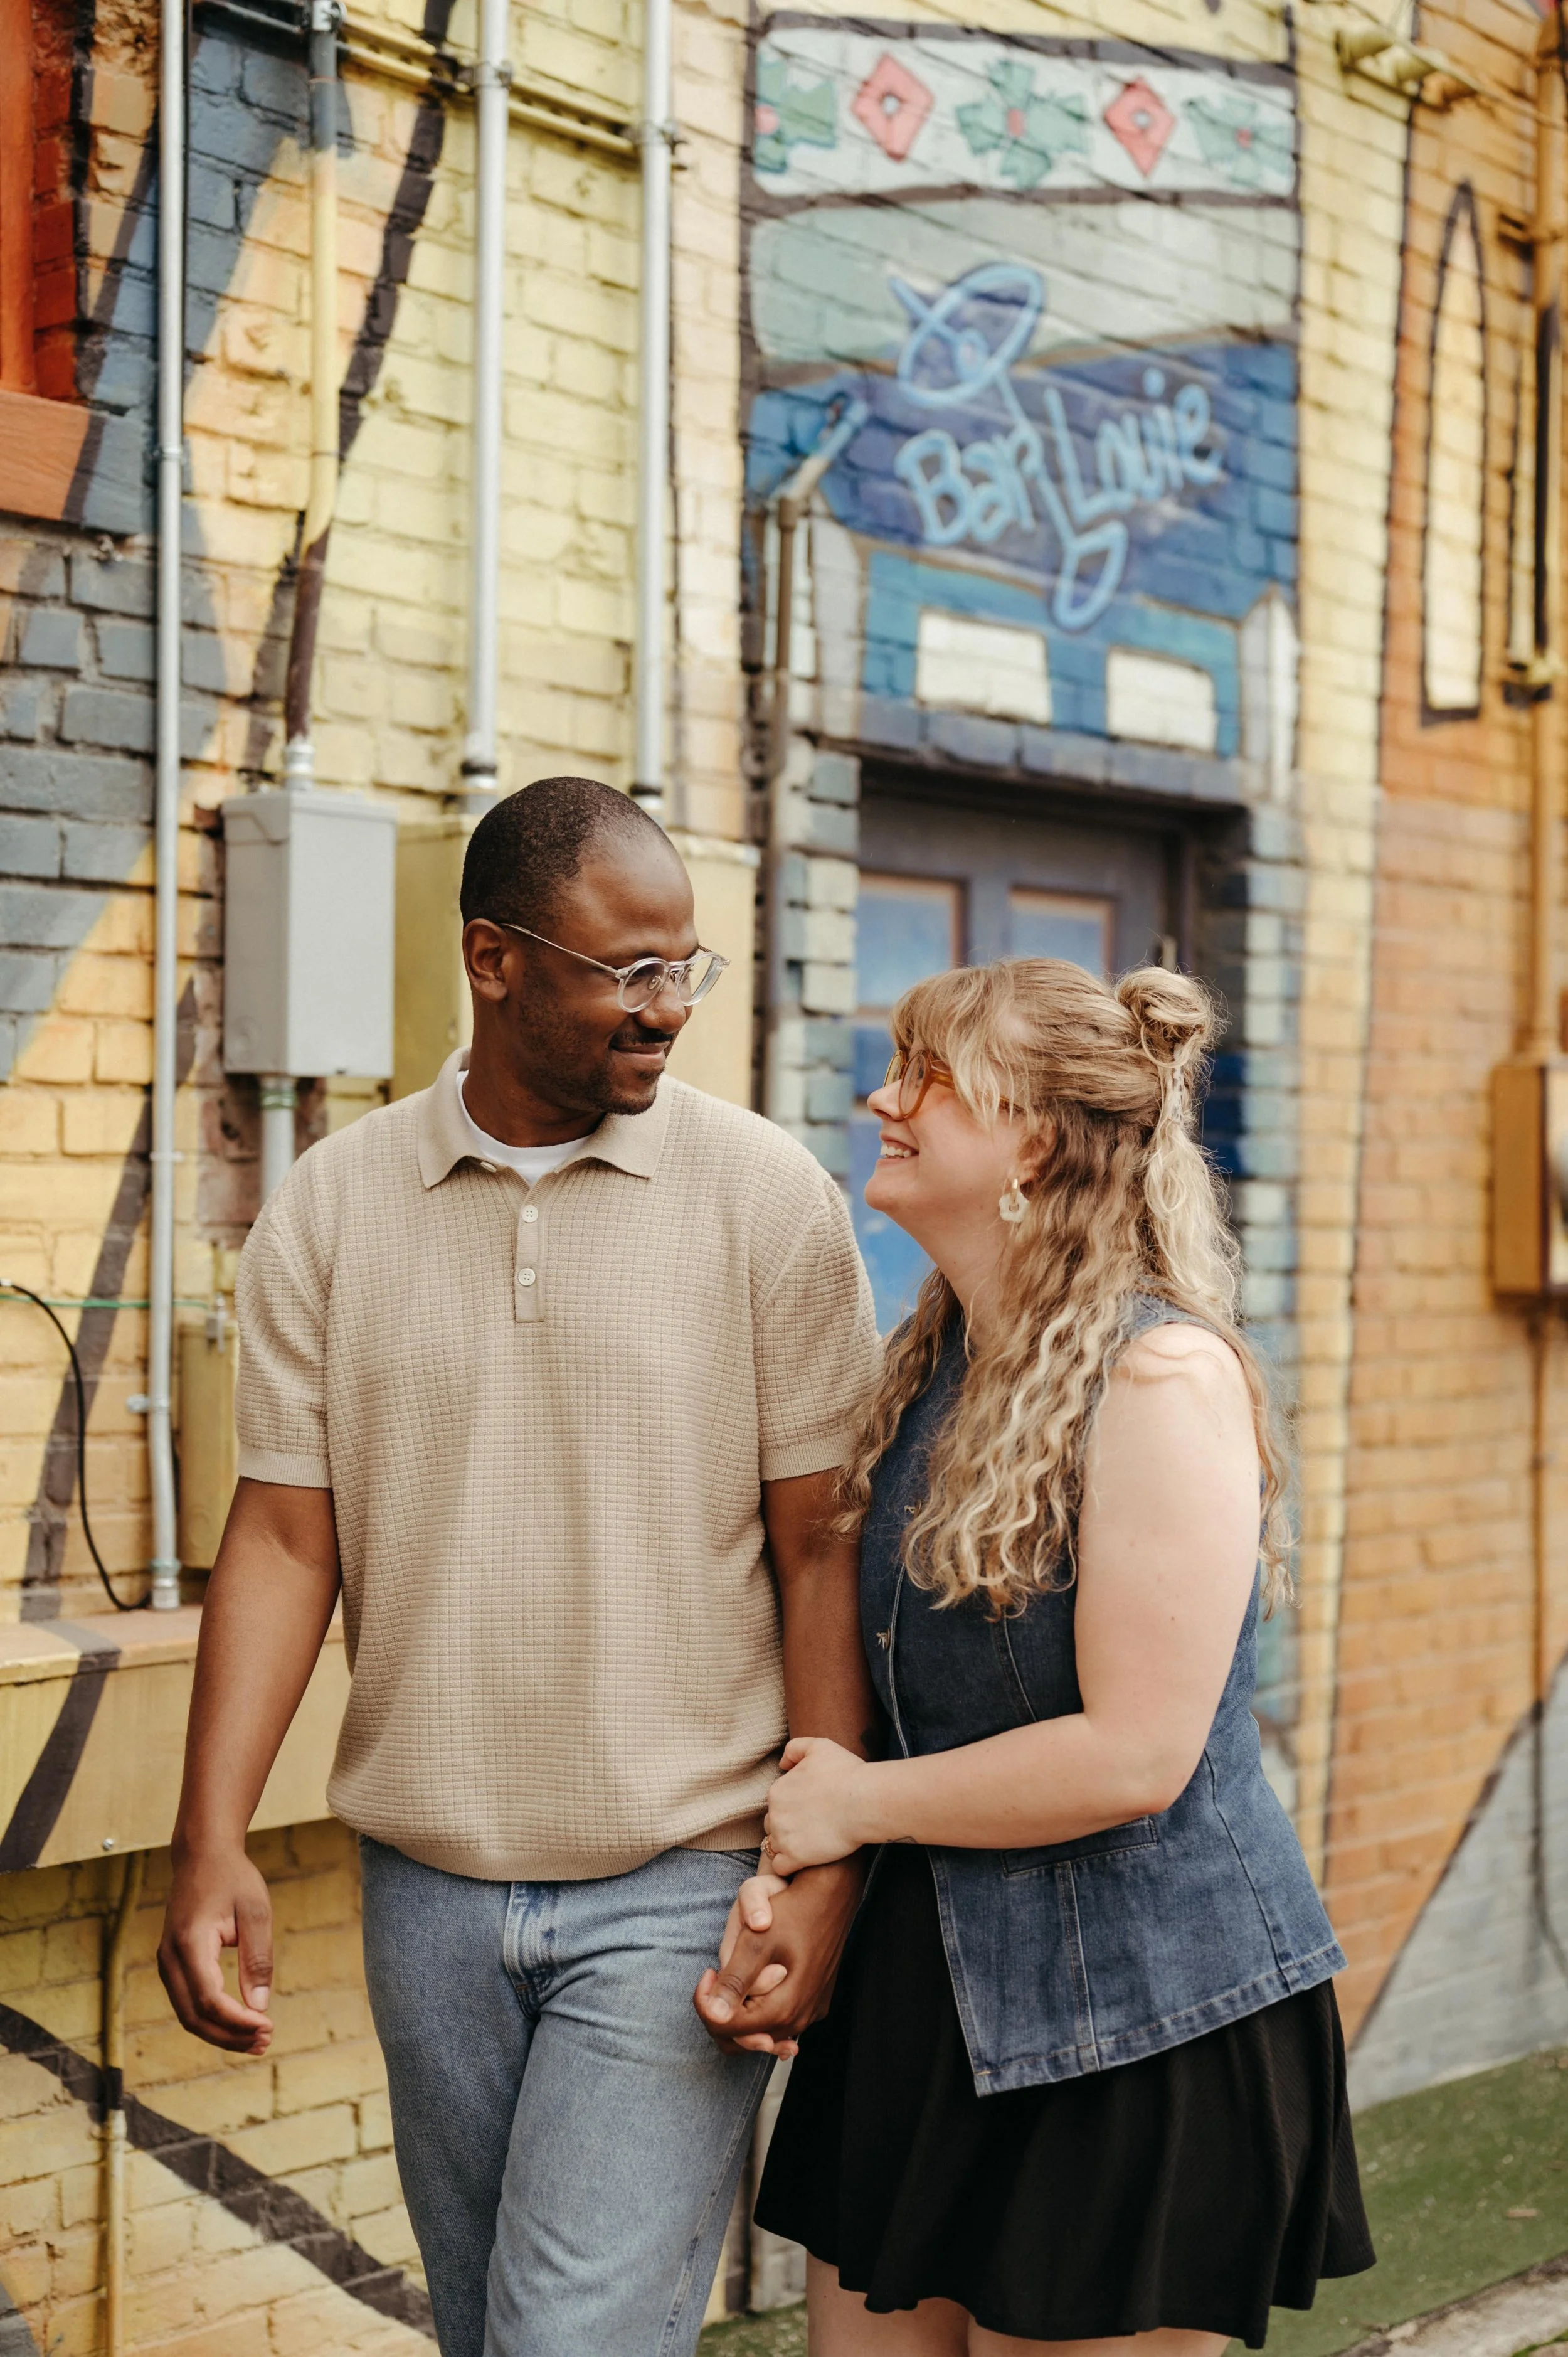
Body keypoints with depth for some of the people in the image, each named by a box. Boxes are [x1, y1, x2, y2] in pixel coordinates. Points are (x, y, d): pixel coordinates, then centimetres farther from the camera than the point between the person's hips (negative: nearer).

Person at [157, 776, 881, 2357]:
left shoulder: (766, 1197, -6)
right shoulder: (333, 1206, 1)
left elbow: (822, 1547, -4)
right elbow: (284, 1537, 1)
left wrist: (826, 1874, -9)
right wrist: (211, 1845, -7)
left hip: (677, 1886, -3)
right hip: (427, 1886, 3)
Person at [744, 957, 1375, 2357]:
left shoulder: (1164, 1375, -18)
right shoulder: (933, 1371, 8)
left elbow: (1134, 1755, -22)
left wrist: (862, 1800, -11)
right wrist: (785, 1865, -2)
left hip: (1134, 2024, -7)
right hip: (922, 1981, 8)